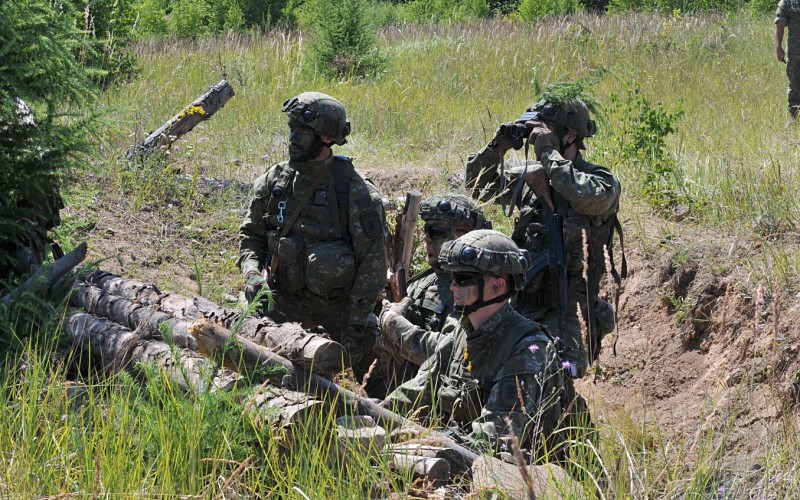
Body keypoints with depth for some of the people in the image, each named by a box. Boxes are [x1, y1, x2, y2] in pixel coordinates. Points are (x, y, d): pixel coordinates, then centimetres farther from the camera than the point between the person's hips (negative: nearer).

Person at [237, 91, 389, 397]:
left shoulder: (355, 192, -13)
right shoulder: (274, 181, -1)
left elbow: (372, 260, -12)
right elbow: (251, 234, 11)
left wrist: (356, 322, -15)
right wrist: (252, 274, -9)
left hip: (339, 305, -3)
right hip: (284, 302, 3)